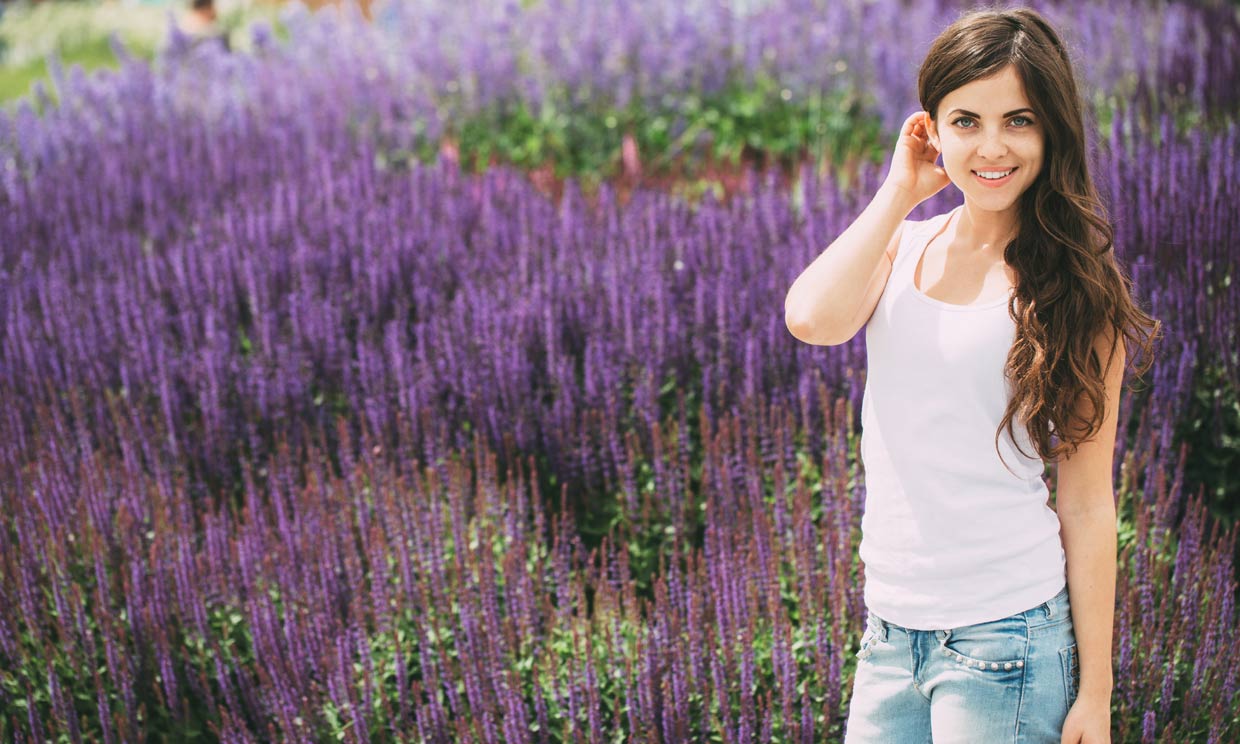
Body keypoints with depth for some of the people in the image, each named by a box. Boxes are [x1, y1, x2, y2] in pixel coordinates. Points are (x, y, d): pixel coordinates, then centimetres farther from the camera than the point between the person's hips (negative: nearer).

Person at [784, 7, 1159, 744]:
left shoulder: (1072, 287, -4)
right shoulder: (902, 248, 7)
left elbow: (1087, 505, -5)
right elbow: (813, 320, -16)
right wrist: (899, 191, -6)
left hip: (1004, 635, -4)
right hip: (891, 627, 4)